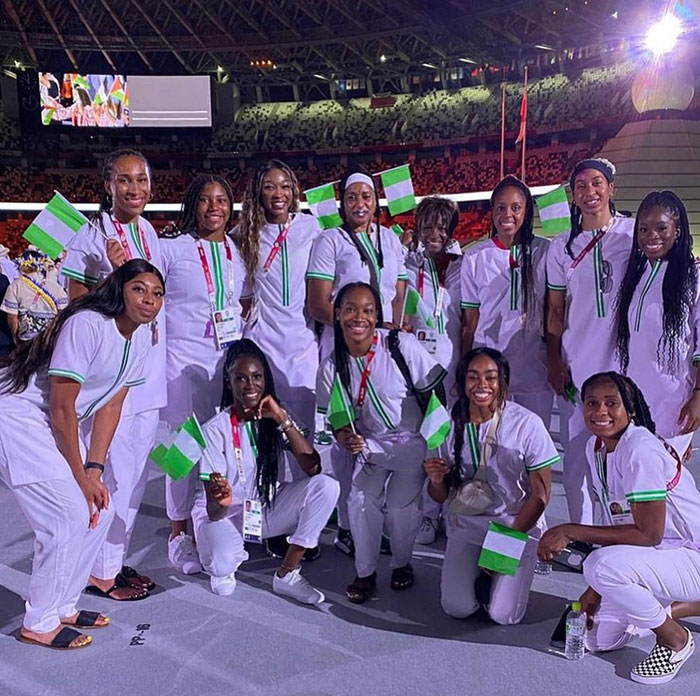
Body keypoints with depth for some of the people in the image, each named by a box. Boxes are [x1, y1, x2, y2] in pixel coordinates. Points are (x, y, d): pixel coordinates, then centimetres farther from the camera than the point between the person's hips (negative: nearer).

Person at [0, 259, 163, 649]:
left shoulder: (141, 338, -1)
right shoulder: (86, 325, -25)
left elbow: (112, 404, 0)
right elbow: (61, 408, -22)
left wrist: (94, 471, -6)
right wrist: (80, 476, -15)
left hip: (56, 425, 8)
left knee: (99, 512, 4)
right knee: (72, 515, -12)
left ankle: (62, 606, 22)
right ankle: (39, 623, 7)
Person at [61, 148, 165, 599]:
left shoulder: (150, 233, 12)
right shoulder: (91, 236, -8)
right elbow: (77, 300, -10)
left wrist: (155, 325, 12)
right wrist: (115, 273, -22)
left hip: (149, 364, 7)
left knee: (137, 469, 13)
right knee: (112, 469, -2)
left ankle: (119, 557, 29)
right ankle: (103, 570, 15)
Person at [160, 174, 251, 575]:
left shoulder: (239, 251, 11)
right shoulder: (172, 247, -3)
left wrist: (242, 338, 8)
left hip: (231, 357, 4)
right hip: (184, 358, -4)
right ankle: (180, 533, 17)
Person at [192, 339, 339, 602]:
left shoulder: (274, 418, -7)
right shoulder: (216, 430, -18)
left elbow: (313, 468, -21)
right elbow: (213, 511, -21)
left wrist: (283, 419, -27)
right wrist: (220, 502, -46)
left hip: (268, 507, 4)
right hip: (224, 513, -3)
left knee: (326, 486, -21)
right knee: (222, 565, -35)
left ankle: (286, 575, -8)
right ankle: (231, 560, 6)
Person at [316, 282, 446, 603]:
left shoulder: (401, 345, -21)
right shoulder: (331, 368, -10)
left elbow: (435, 390, -13)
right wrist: (345, 437, -20)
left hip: (411, 441, -2)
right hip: (368, 444, 3)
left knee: (401, 505, -11)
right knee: (360, 500, -12)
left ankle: (402, 564, 22)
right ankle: (365, 573, 13)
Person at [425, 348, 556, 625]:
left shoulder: (527, 424, -15)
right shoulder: (451, 423, -6)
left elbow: (540, 495, -9)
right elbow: (440, 497, 1)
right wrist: (436, 480, -22)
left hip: (518, 524, -2)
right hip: (466, 523, 2)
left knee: (503, 614, -12)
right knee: (458, 608, -9)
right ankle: (477, 570, 22)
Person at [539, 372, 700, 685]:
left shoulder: (641, 451, -27)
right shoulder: (595, 447, -1)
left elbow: (648, 534, -28)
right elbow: (616, 524, 4)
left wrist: (570, 531, -27)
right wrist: (597, 589, 1)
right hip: (656, 556, 8)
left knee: (602, 565, -34)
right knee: (597, 639, 8)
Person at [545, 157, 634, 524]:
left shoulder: (634, 232, 2)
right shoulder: (562, 245, 8)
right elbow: (556, 311, 10)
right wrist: (554, 362, 3)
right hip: (577, 365, 2)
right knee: (576, 455, 7)